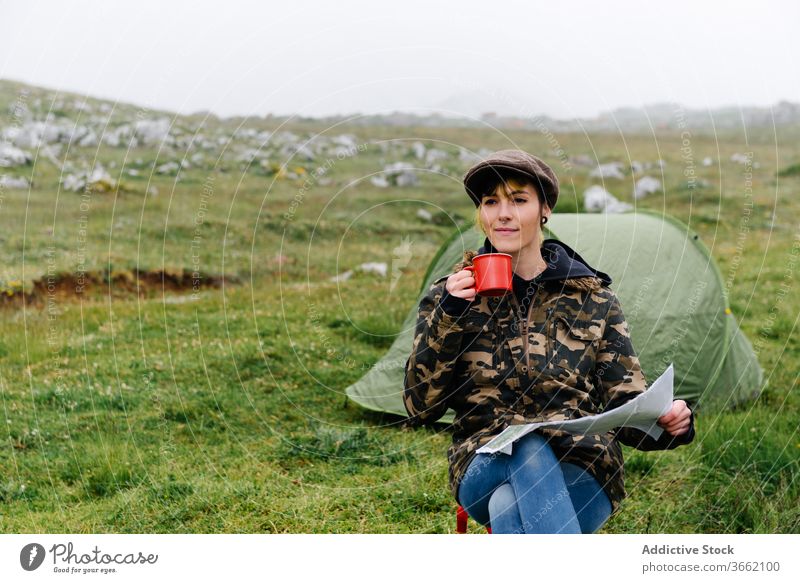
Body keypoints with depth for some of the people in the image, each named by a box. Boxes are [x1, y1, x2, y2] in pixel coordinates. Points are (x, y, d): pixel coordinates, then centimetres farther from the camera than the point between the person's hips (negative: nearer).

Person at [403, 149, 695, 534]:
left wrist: (667, 419, -15)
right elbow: (420, 407, 2)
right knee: (527, 449, -37)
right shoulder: (454, 294, 9)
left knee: (510, 507, -36)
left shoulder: (592, 297, 10)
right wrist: (446, 316, -10)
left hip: (581, 475, 0)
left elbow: (624, 403, 9)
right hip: (486, 471, 0)